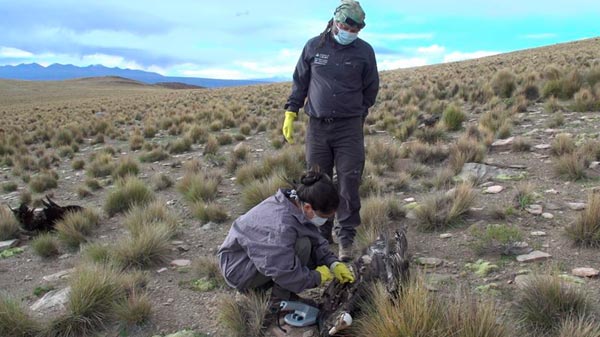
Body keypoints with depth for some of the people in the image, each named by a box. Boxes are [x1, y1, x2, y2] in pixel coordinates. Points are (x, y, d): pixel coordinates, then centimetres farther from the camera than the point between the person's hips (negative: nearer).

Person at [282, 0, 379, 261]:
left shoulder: (364, 51, 4)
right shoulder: (314, 46, 5)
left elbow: (371, 89, 14)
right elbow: (300, 81, 14)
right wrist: (291, 112, 8)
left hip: (349, 128, -1)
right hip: (317, 126, 1)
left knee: (349, 184, -3)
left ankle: (346, 239, 9)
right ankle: (321, 236, 18)